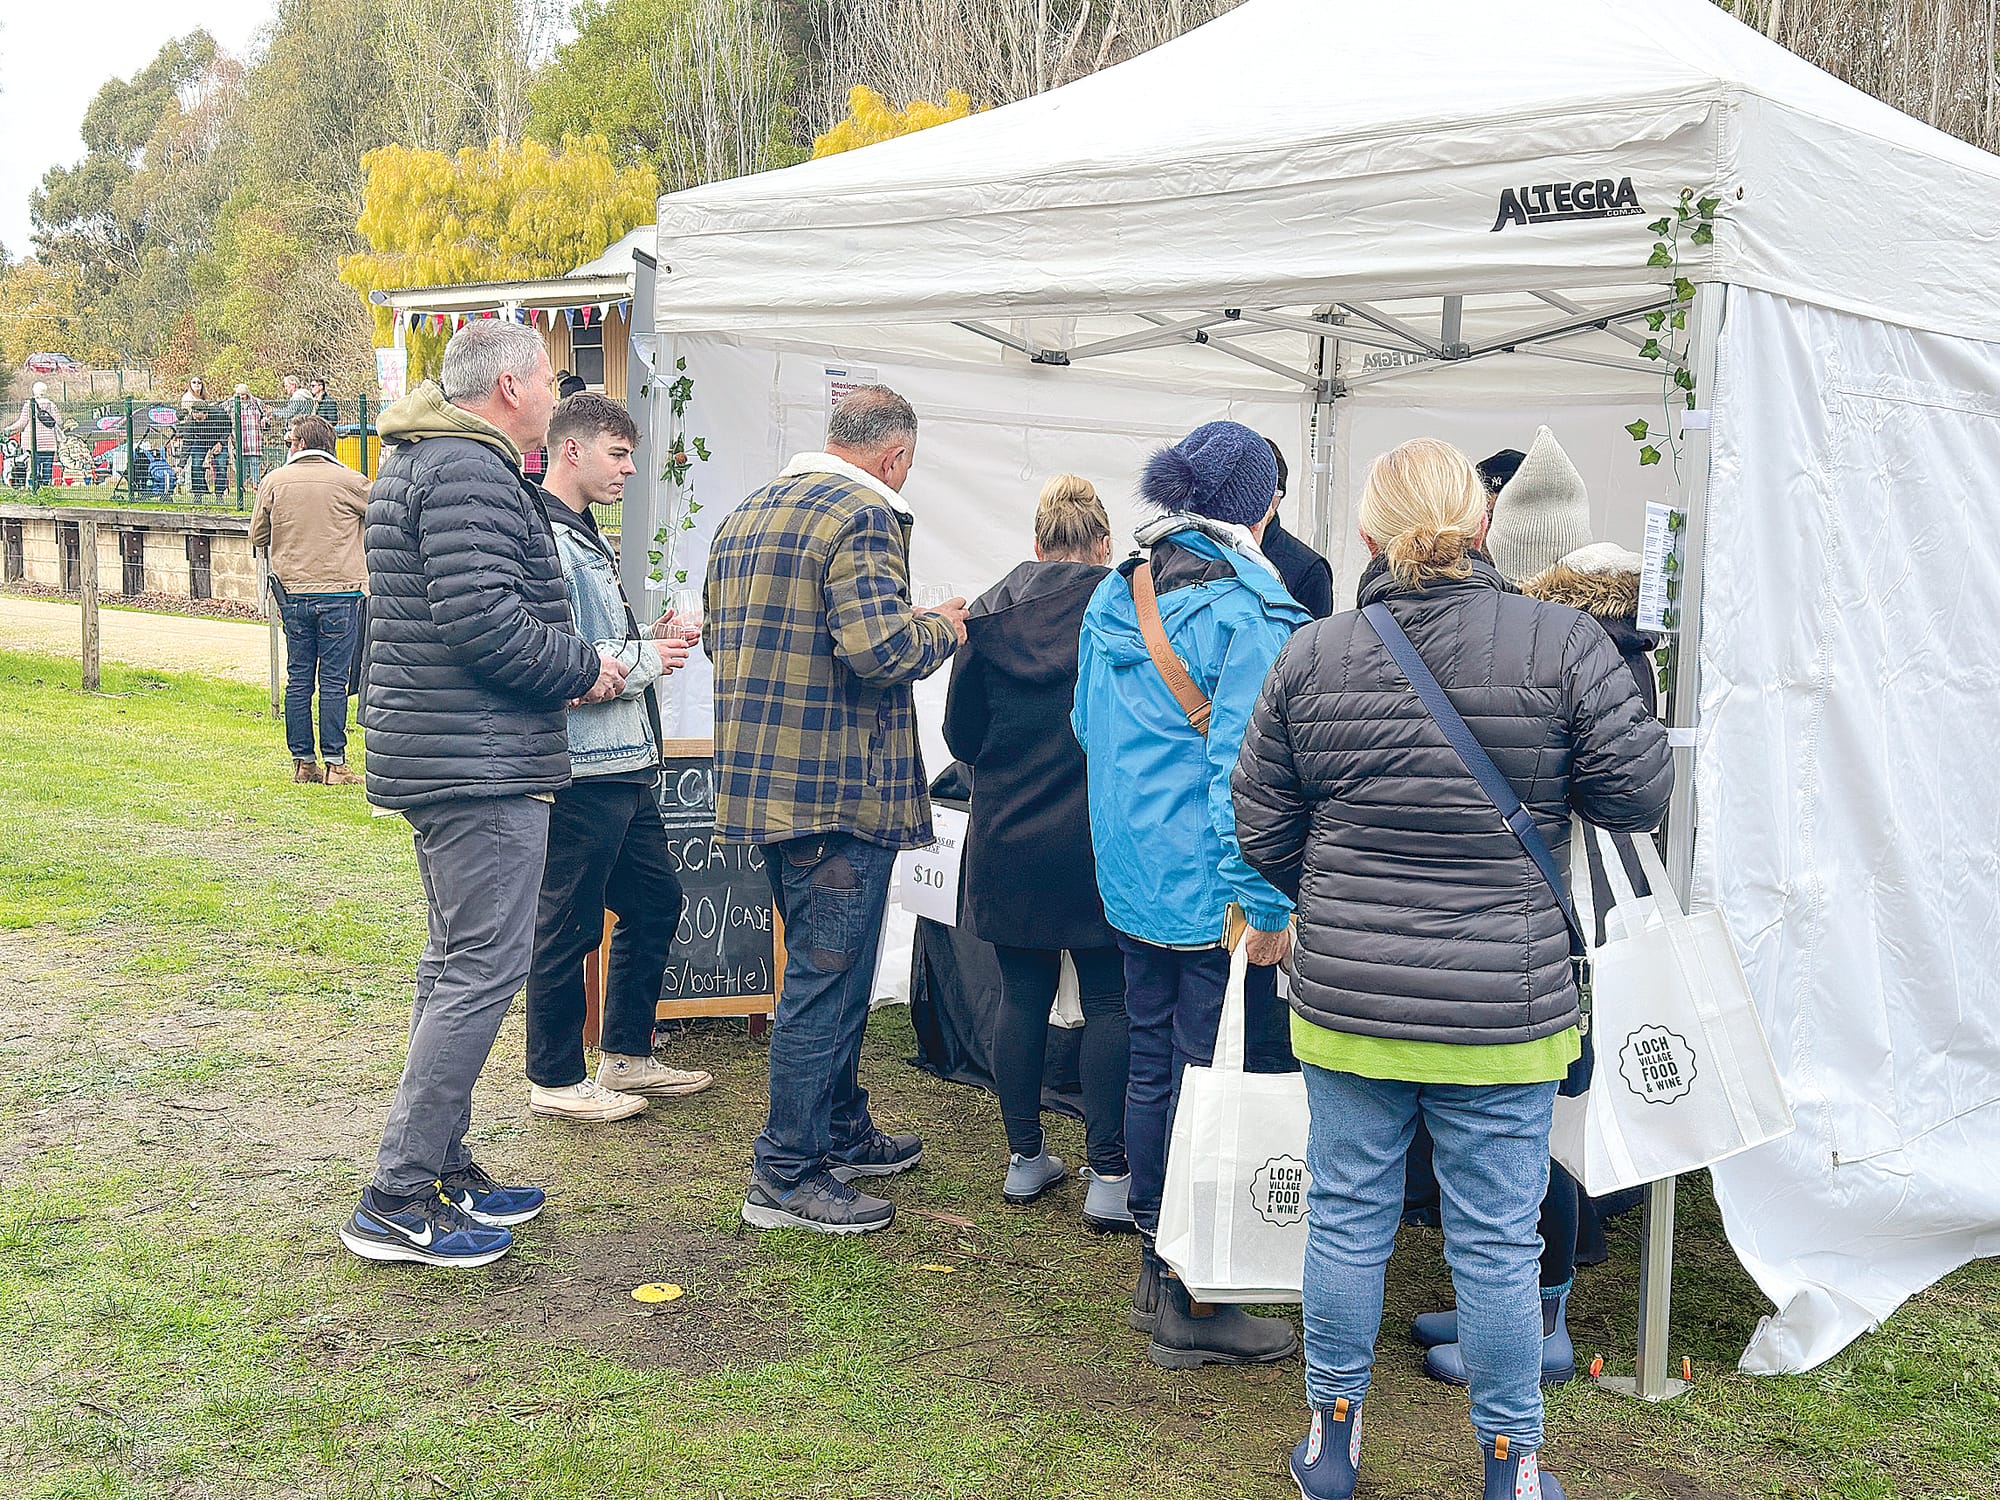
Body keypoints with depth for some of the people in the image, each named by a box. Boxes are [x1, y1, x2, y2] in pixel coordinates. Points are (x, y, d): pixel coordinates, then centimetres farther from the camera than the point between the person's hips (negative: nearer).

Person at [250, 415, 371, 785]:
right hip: (340, 593, -2)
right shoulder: (349, 481, -5)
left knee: (298, 679, 9)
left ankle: (302, 762, 12)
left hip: (292, 593, 2)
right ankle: (334, 763, 0)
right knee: (333, 680, 0)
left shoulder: (274, 481, 3)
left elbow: (257, 537, 12)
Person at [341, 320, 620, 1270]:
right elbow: (482, 620, -26)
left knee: (457, 963, 17)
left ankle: (441, 1167, 26)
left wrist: (567, 669, 13)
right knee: (485, 968, -9)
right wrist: (584, 670, -11)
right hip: (483, 764, -11)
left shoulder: (417, 462, 20)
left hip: (434, 755, 11)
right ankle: (397, 1200, -5)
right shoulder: (472, 472, -16)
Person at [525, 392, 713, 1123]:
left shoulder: (587, 538, 18)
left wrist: (652, 643, 9)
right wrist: (643, 660, -16)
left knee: (653, 902, 18)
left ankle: (628, 1057, 31)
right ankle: (556, 1079, 15)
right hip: (579, 770, -10)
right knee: (568, 926, 1)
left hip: (626, 765, 10)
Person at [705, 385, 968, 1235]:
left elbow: (719, 639, 23)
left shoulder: (744, 516, 16)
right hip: (839, 786, -9)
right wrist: (942, 629, -7)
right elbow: (880, 646, -26)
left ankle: (843, 1133, 34)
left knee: (826, 969, 21)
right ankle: (786, 1179, 6)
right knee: (826, 980, -1)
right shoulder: (863, 515, -14)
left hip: (761, 780, 10)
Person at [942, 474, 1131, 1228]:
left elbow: (961, 734, 5)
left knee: (1021, 997, 12)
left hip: (1007, 840, 3)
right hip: (1097, 841, -3)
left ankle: (1025, 1158, 21)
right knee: (1108, 1002, 5)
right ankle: (1108, 1175, 5)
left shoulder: (988, 613, 1)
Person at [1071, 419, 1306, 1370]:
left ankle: (1155, 1269, 28)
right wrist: (1266, 904, -18)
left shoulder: (1113, 595, 8)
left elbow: (1089, 727, 19)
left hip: (1131, 879, 8)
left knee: (1153, 1065, 17)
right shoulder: (1248, 611, -16)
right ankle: (1193, 1306, 8)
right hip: (1215, 892, -8)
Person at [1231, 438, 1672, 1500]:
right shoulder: (1564, 643, -10)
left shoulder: (1309, 657, -2)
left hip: (1345, 1002, 2)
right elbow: (1638, 793, -6)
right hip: (1504, 1007, -2)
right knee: (1497, 1242, 10)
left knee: (1346, 1220, 15)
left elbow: (1262, 832, 4)